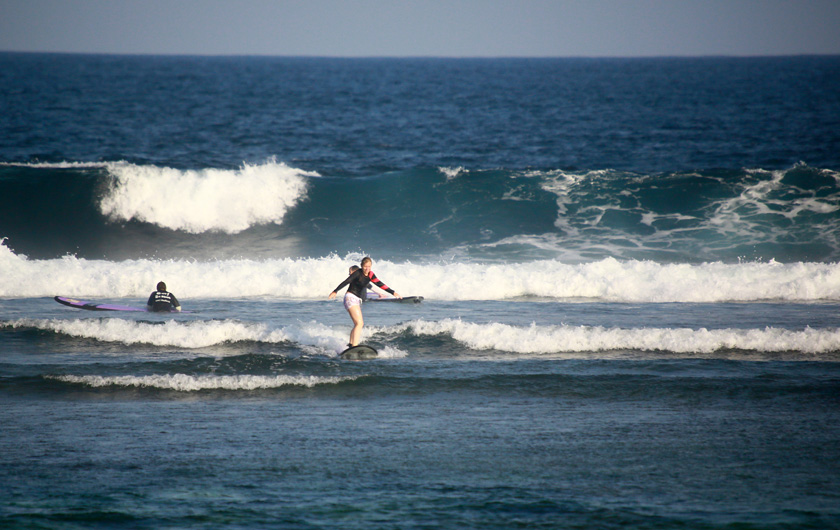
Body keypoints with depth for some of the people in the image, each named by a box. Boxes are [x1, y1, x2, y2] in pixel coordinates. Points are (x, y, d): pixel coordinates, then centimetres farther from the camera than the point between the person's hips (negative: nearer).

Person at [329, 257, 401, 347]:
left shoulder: (370, 275, 9)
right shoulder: (358, 273, -12)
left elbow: (380, 284, 12)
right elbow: (346, 282, -19)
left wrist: (393, 292, 10)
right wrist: (335, 291, -27)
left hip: (358, 300, 9)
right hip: (350, 298, -9)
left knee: (360, 324, 18)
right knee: (359, 323, -21)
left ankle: (351, 344, 30)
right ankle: (354, 346, -30)